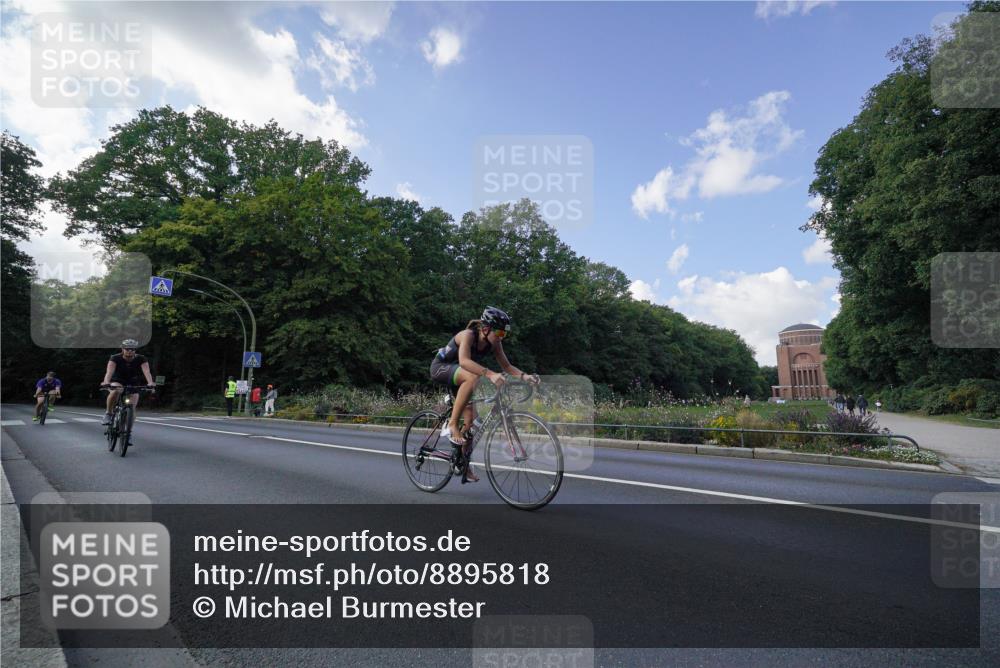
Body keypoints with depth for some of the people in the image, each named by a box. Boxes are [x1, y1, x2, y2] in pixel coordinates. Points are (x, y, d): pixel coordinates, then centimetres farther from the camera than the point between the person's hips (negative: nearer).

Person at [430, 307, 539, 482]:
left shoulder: (494, 343, -11)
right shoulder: (468, 335, -31)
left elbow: (506, 366, -8)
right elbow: (464, 361, -48)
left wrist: (524, 376, -26)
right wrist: (490, 374, -61)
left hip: (457, 375, 7)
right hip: (440, 367, -7)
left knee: (470, 418, -2)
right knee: (473, 377, -37)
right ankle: (451, 425, -28)